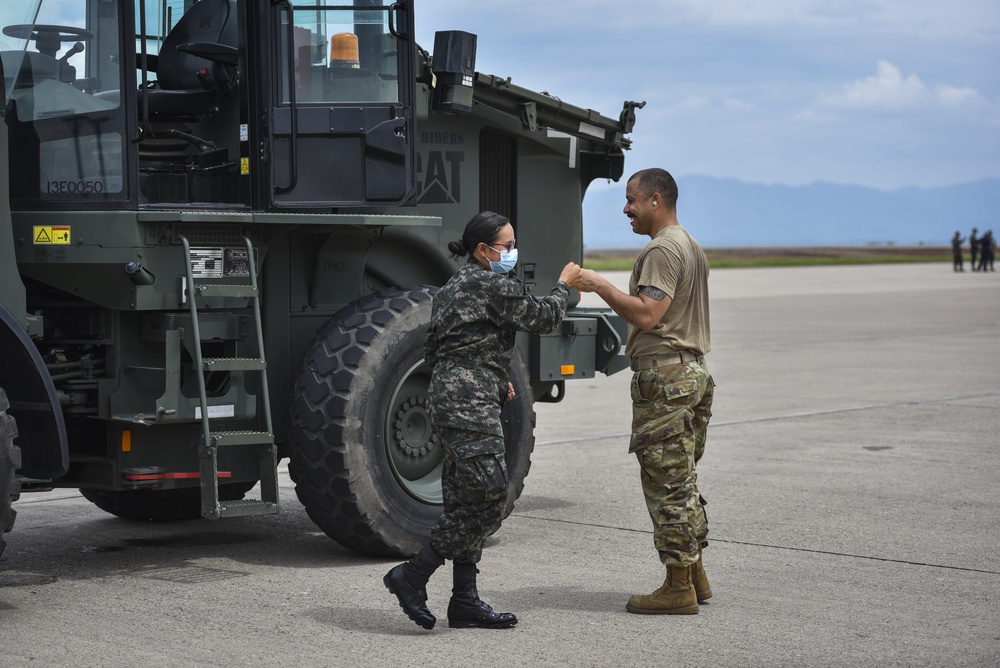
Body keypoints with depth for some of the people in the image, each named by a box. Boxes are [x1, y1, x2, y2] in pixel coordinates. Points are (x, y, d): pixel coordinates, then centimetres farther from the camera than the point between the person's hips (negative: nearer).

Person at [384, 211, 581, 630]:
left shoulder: (453, 288, 21)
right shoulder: (492, 285, -9)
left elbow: (434, 353, 23)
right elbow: (541, 319, -6)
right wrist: (564, 285, 11)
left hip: (447, 398, 11)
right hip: (470, 405, -11)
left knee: (466, 503, 9)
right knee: (488, 499, -10)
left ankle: (465, 601, 10)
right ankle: (412, 576, -10)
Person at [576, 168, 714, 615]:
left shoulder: (662, 250, -14)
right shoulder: (691, 246, 19)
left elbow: (647, 315, -23)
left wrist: (601, 286, -16)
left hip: (664, 376, -10)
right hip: (694, 372, 10)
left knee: (667, 483, -6)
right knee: (682, 481, 15)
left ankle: (678, 590, -3)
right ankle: (695, 577, 20)